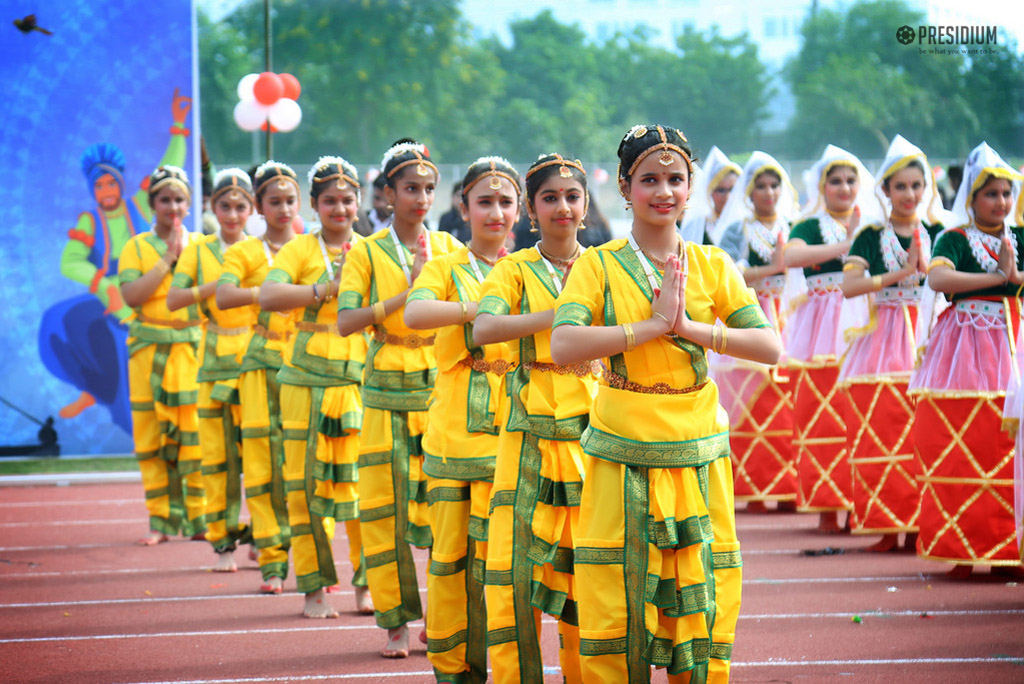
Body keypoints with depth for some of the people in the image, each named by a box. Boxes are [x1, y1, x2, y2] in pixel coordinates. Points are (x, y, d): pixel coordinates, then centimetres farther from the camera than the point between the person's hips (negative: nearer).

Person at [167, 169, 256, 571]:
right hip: (214, 362, 1)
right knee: (218, 456, -1)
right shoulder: (199, 251, 8)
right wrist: (212, 287, -16)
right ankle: (223, 544, 5)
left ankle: (261, 538, 8)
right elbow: (173, 300, -3)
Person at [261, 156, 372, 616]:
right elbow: (268, 297, -13)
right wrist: (327, 289, -21)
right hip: (308, 382, -2)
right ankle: (314, 588, 5)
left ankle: (367, 583, 8)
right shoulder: (300, 250, 3)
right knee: (307, 483, -2)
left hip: (362, 381, 2)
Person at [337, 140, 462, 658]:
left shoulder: (448, 247, 9)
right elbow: (345, 321, -8)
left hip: (442, 387, 1)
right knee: (386, 507, -2)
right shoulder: (367, 253, 4)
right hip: (387, 392, -1)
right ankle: (397, 622, 6)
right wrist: (406, 293, -14)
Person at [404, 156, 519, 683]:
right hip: (453, 436, -1)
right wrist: (483, 308, -27)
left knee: (495, 556, -4)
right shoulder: (446, 270, 7)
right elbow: (414, 314, -15)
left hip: (509, 436, 1)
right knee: (449, 554, -1)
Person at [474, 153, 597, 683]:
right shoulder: (515, 270, 4)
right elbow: (483, 329, -15)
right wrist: (561, 315, -23)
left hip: (590, 434, 2)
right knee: (514, 565, -8)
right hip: (530, 435, -2)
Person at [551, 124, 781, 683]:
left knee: (699, 609, 3)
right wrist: (655, 325, -18)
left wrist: (690, 327, -13)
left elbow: (769, 347, -3)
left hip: (698, 458, 2)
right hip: (622, 458, -2)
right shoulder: (599, 265, 0)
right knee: (615, 610, -1)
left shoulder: (711, 265, 7)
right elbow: (563, 347, -16)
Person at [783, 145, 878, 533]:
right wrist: (844, 246, -19)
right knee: (824, 414, -8)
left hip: (864, 327, 3)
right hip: (823, 333, -3)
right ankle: (828, 505, -3)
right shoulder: (811, 226, 4)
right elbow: (790, 256, -18)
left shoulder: (871, 227, 18)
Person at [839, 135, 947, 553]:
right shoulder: (872, 237, 3)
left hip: (928, 341, 1)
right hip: (884, 341, -1)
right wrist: (899, 275, -17)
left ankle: (922, 522, 2)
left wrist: (923, 263, -14)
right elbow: (849, 285, -11)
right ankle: (887, 524, 1)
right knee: (883, 432, -6)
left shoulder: (937, 234, 10)